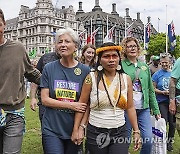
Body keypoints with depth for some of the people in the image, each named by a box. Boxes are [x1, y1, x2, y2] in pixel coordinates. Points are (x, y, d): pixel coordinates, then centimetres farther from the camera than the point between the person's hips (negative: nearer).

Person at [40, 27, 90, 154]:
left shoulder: (85, 71, -2)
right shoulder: (49, 68, -2)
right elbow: (45, 99, -5)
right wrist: (71, 105, -13)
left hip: (74, 129, 1)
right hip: (51, 129, -1)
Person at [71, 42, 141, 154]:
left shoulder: (126, 79, 2)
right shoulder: (92, 78, -7)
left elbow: (130, 107, 7)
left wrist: (136, 131, 7)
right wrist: (76, 129, -3)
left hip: (120, 132, 2)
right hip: (96, 133, -1)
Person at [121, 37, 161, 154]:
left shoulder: (144, 66, 12)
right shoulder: (120, 65, -3)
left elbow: (151, 90, 14)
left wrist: (156, 110, 13)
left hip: (144, 108, 4)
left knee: (148, 140, 0)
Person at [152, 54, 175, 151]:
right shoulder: (157, 74, -1)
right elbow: (153, 89, -2)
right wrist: (163, 92, -15)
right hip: (161, 102, -3)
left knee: (172, 123, 9)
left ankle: (170, 141, 28)